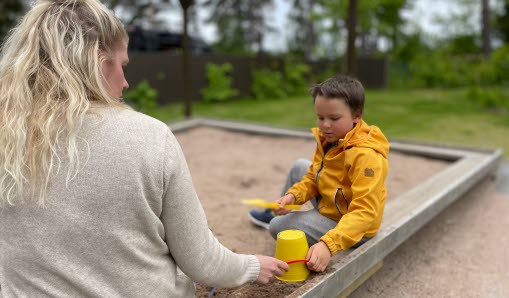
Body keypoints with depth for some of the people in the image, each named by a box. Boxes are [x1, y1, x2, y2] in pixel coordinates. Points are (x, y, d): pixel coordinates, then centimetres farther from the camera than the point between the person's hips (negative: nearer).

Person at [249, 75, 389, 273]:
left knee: (278, 227, -13)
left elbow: (364, 212, -36)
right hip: (329, 205, 8)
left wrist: (328, 245, -47)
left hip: (350, 226, -8)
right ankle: (277, 212, 35)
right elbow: (312, 179, 4)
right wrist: (293, 195, -17)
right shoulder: (328, 139, -5)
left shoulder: (366, 155, -32)